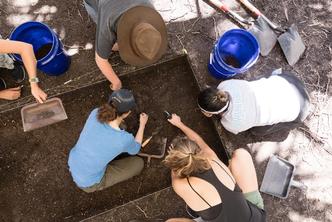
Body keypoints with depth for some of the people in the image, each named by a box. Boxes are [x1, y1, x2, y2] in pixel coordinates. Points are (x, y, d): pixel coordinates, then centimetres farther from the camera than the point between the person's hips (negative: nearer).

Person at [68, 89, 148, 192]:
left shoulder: (95, 113, -21)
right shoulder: (125, 139, -33)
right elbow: (135, 149, -6)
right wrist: (142, 124, 5)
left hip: (73, 163, 5)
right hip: (88, 182, -5)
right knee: (138, 163, 10)